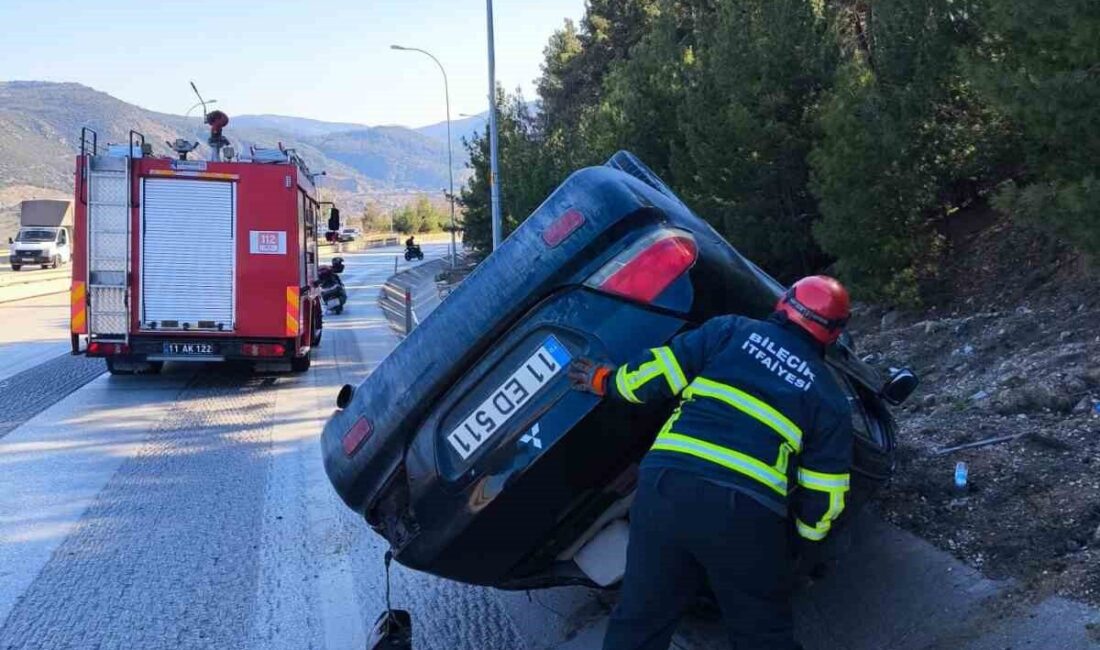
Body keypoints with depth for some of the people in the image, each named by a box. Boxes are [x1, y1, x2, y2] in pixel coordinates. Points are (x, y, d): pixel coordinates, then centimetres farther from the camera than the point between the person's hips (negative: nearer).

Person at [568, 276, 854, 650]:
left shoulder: (730, 331, 13)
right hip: (746, 512, -1)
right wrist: (809, 529, 32)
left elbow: (658, 373, 8)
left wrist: (607, 381, 26)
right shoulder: (830, 399, 14)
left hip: (666, 487, 1)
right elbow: (824, 496, 12)